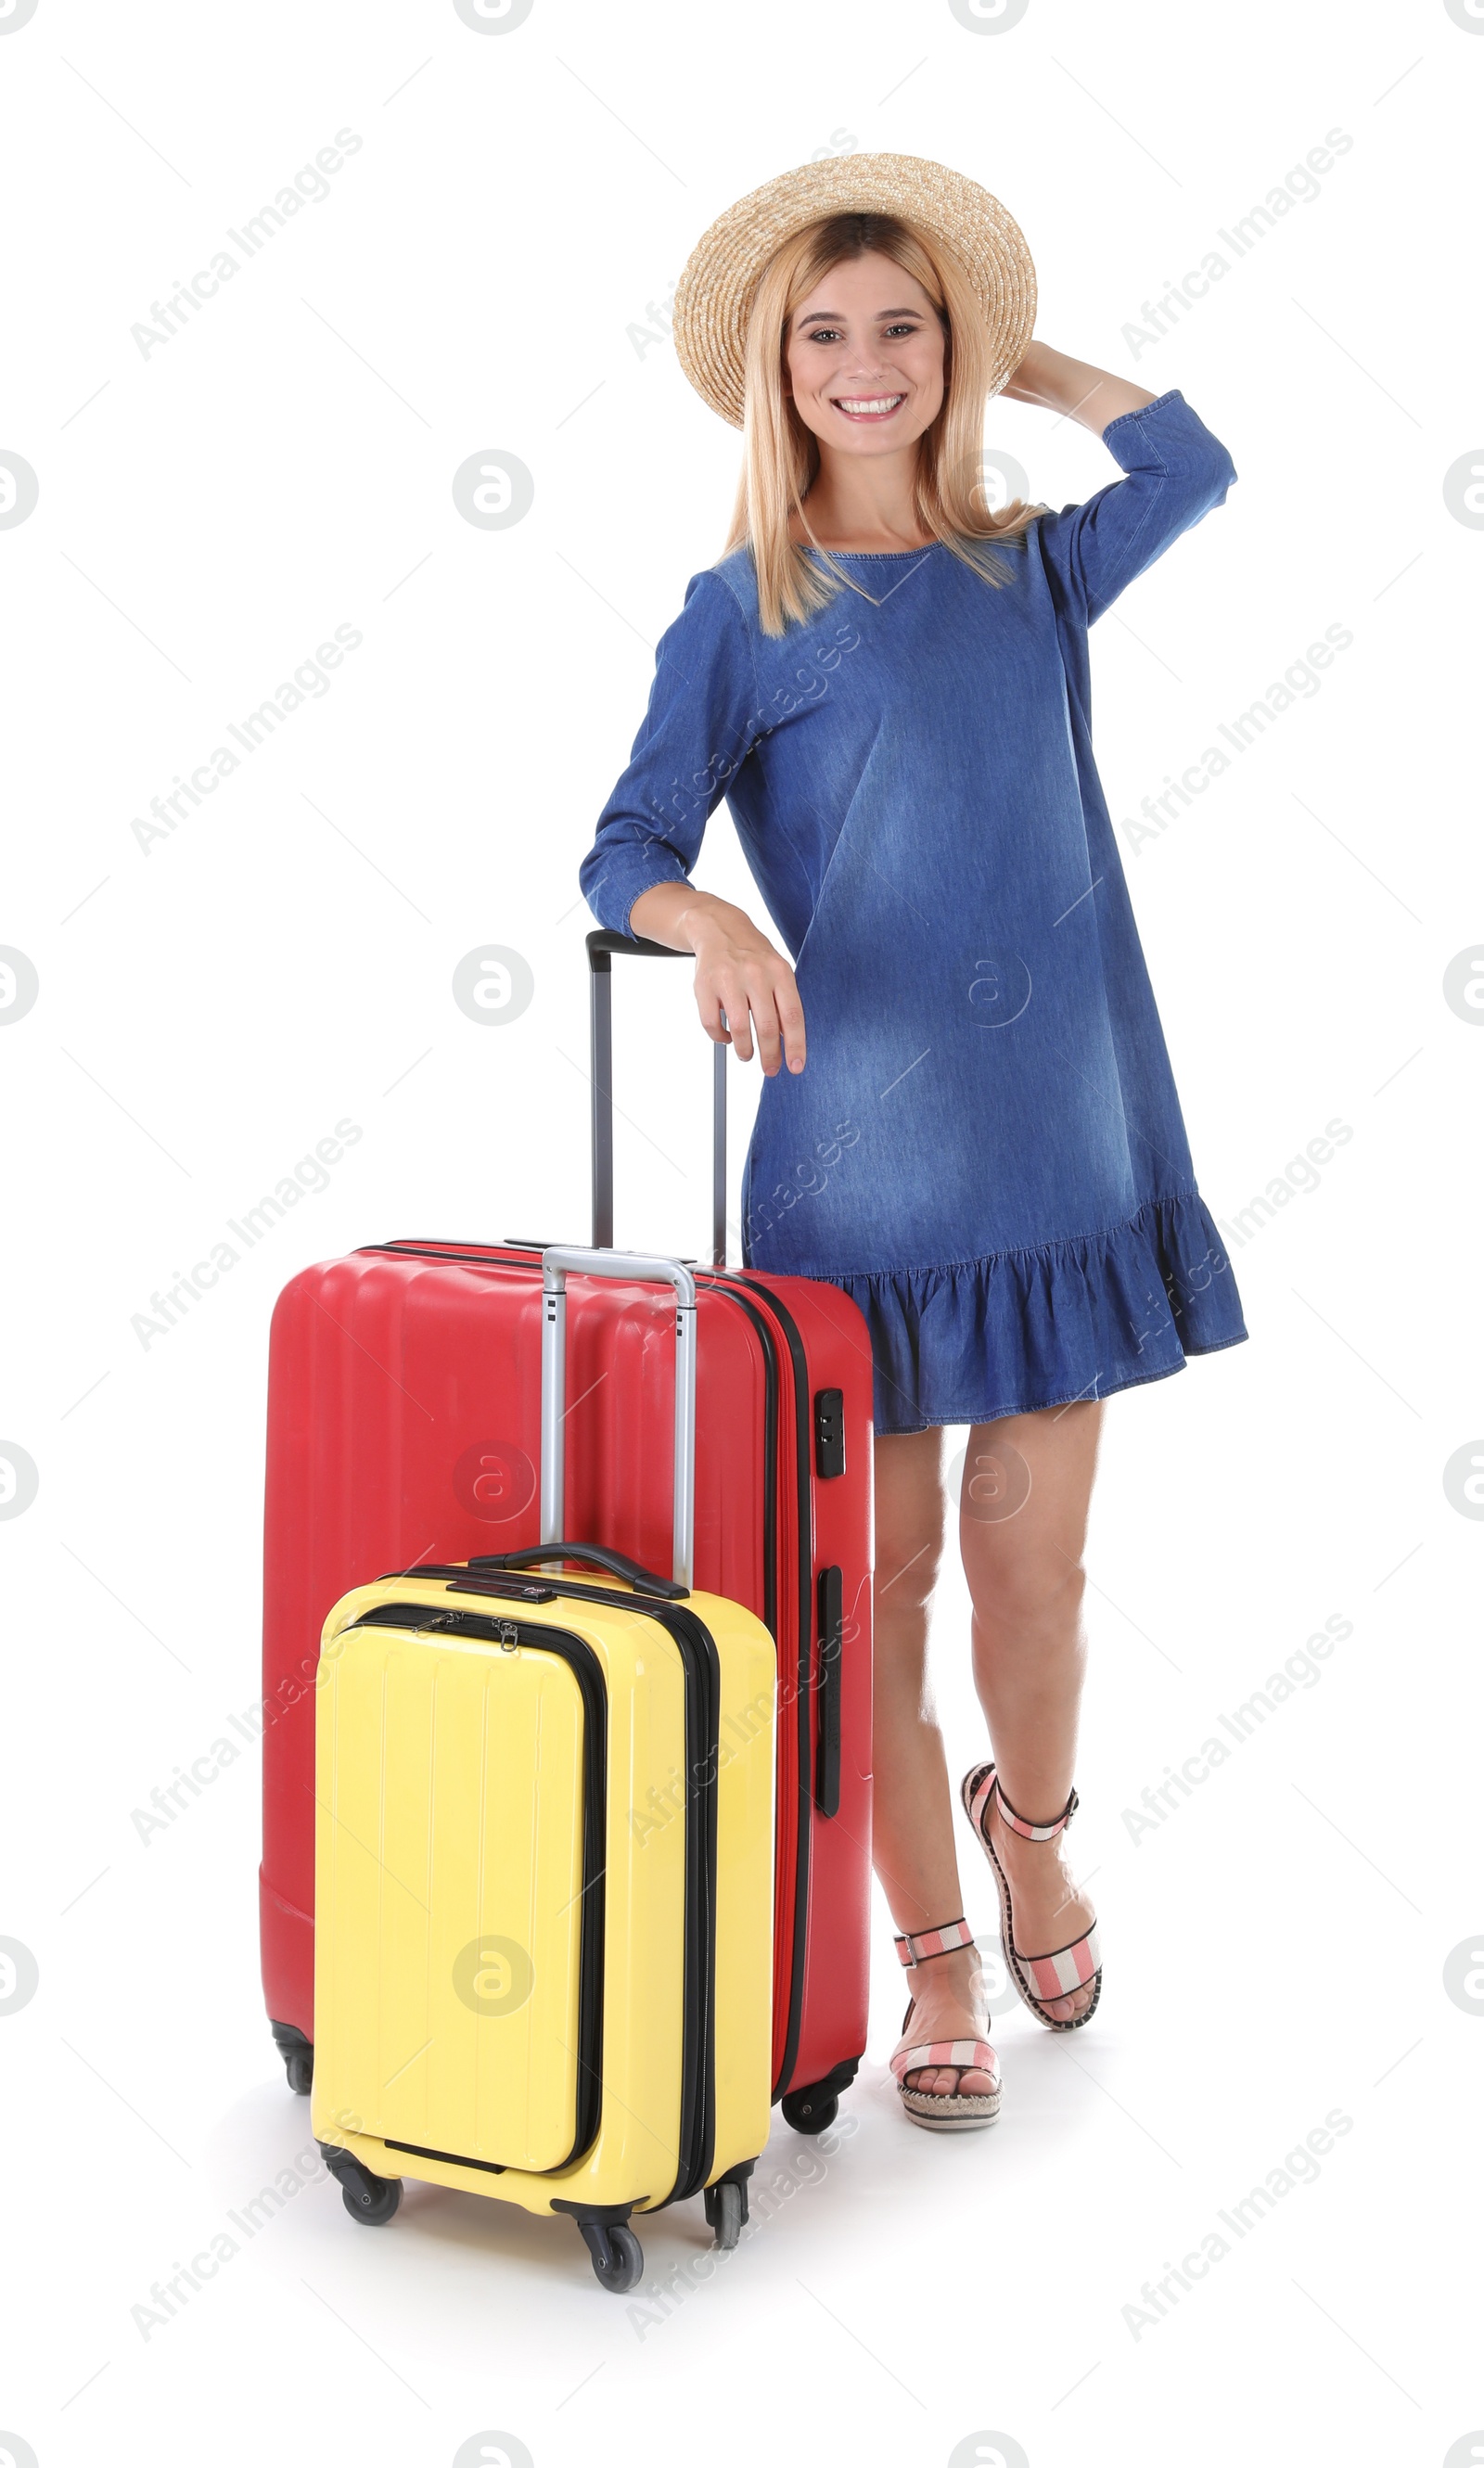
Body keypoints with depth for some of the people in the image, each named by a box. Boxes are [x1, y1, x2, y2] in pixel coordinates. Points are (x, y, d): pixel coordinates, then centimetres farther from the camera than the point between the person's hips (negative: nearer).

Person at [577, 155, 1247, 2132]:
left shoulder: (1031, 572, 12)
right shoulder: (739, 615, 2)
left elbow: (1192, 465, -4)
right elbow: (624, 851, -5)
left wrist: (1017, 365, 8)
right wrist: (709, 924, -27)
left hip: (1060, 1130, 3)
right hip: (859, 1144, -2)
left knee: (1033, 1549, 6)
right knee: (883, 1566, 4)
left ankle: (1031, 1823, 36)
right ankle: (936, 1953, 20)